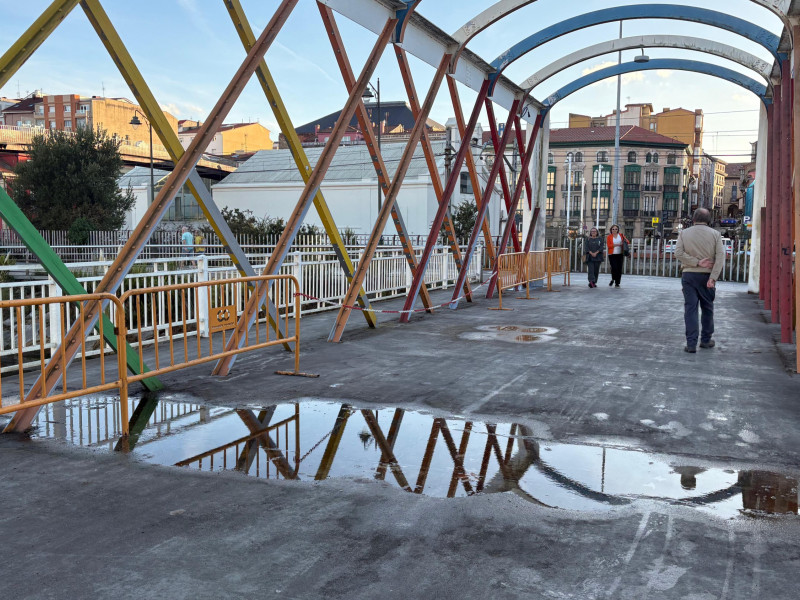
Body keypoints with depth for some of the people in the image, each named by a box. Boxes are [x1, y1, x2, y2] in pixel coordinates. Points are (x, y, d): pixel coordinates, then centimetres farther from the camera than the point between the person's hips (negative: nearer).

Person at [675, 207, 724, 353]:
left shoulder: (684, 233, 2)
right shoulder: (715, 234, 1)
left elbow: (678, 253, -10)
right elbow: (720, 256, -8)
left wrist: (697, 263, -10)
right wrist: (713, 277, -12)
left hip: (689, 275, 0)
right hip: (707, 276, 0)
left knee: (690, 308, 0)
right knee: (707, 308, 15)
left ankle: (691, 343, -5)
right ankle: (706, 340, 23)